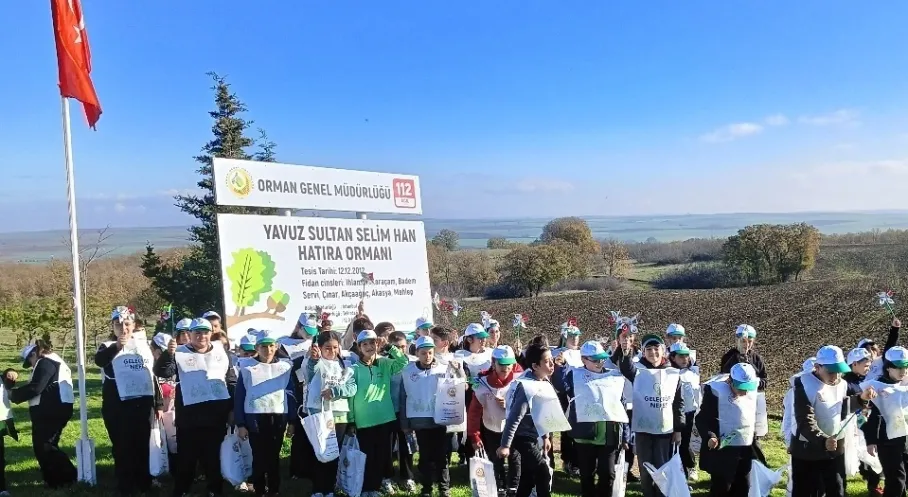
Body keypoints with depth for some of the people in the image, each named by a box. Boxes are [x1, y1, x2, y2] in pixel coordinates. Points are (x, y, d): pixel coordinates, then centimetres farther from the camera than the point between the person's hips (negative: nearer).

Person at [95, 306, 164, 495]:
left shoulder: (144, 346, 11)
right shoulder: (109, 347, 0)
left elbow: (153, 375, 15)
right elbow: (99, 360, -24)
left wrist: (159, 405, 12)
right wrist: (116, 347, -43)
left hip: (143, 404, 3)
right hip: (117, 406, -3)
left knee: (142, 446, 9)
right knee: (122, 447, 1)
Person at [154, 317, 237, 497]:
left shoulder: (221, 353, 8)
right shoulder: (180, 353, 0)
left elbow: (232, 382, 11)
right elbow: (161, 372, -13)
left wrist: (232, 409, 8)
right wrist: (168, 353, -30)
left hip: (216, 415, 2)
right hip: (189, 415, -2)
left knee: (214, 455, 12)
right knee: (187, 455, 4)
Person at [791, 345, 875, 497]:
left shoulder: (841, 383, 0)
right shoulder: (805, 385, -22)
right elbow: (805, 422, -29)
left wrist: (862, 398, 0)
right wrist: (823, 440, -44)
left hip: (835, 448, 6)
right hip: (807, 450, -6)